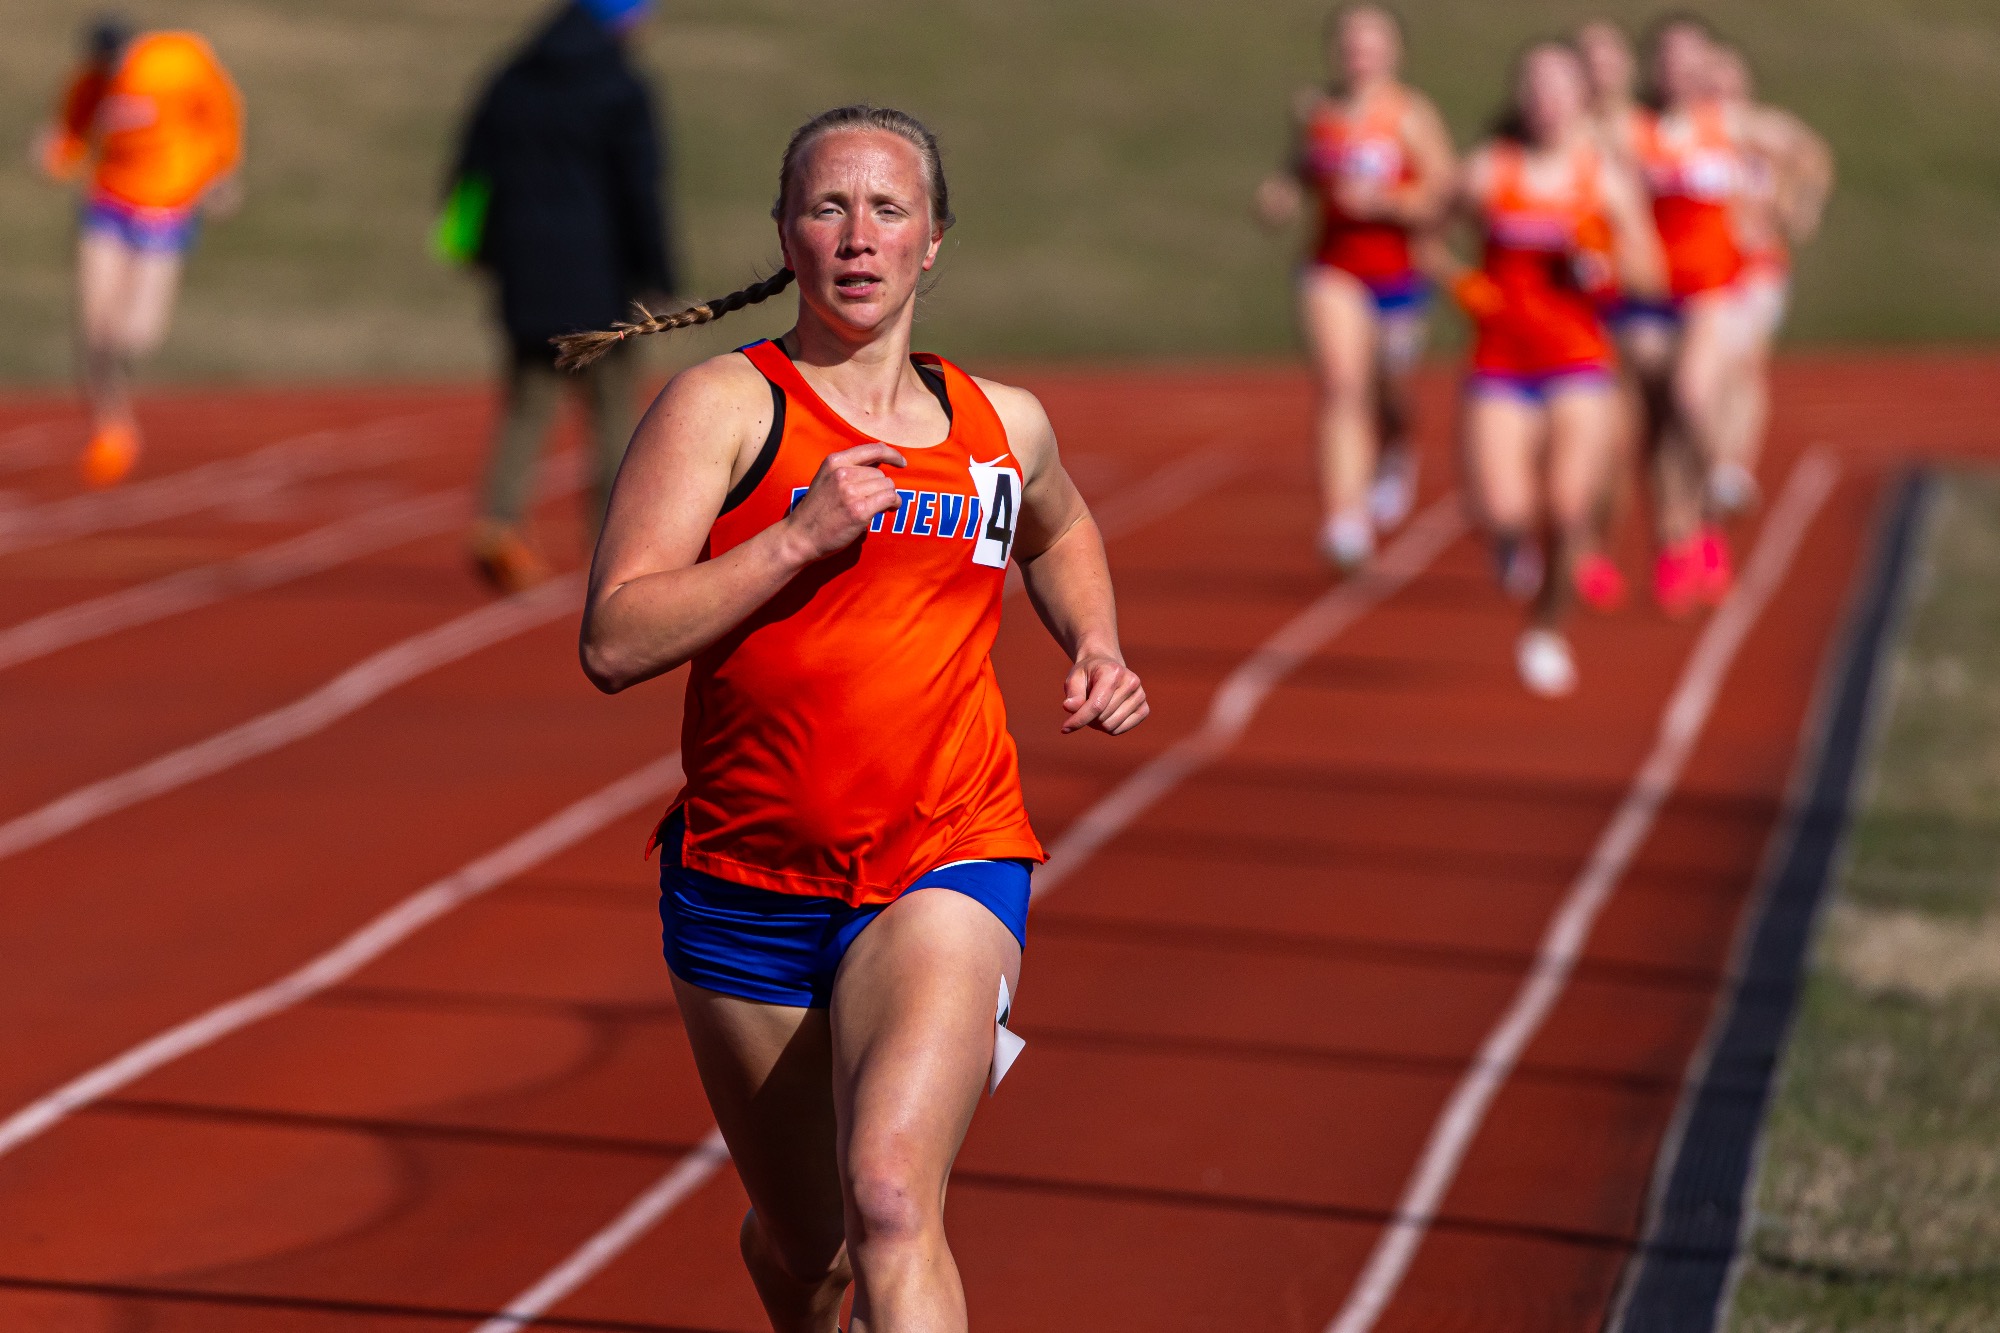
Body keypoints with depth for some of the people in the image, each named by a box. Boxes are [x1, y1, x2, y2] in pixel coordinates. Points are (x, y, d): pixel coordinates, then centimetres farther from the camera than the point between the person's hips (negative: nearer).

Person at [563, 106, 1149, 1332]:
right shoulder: (725, 405, -3)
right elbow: (613, 643, -13)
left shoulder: (1005, 427, 9)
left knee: (887, 1202, -24)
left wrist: (1097, 650, 14)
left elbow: (1061, 533, 34)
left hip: (945, 869, 0)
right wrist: (801, 536, -21)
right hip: (747, 885, 0)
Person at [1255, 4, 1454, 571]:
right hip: (1334, 272, 1)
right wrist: (1281, 190, 1)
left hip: (1397, 272, -1)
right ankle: (1346, 519, -24)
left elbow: (1442, 198, -11)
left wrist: (1382, 201, -24)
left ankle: (1394, 457, 53)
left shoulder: (1411, 115, -9)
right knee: (1341, 384, -18)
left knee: (1387, 395, 15)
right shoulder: (1312, 111, 3)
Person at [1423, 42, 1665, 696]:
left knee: (1568, 514, -10)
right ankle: (1514, 544, 27)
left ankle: (1547, 631, 16)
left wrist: (1602, 267, -18)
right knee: (1502, 513, -13)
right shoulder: (1488, 170, -1)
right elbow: (1425, 238, 10)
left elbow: (1651, 276, 1)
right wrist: (1459, 282, -7)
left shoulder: (1607, 179, 0)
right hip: (1501, 366, 0)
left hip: (1580, 365, 0)